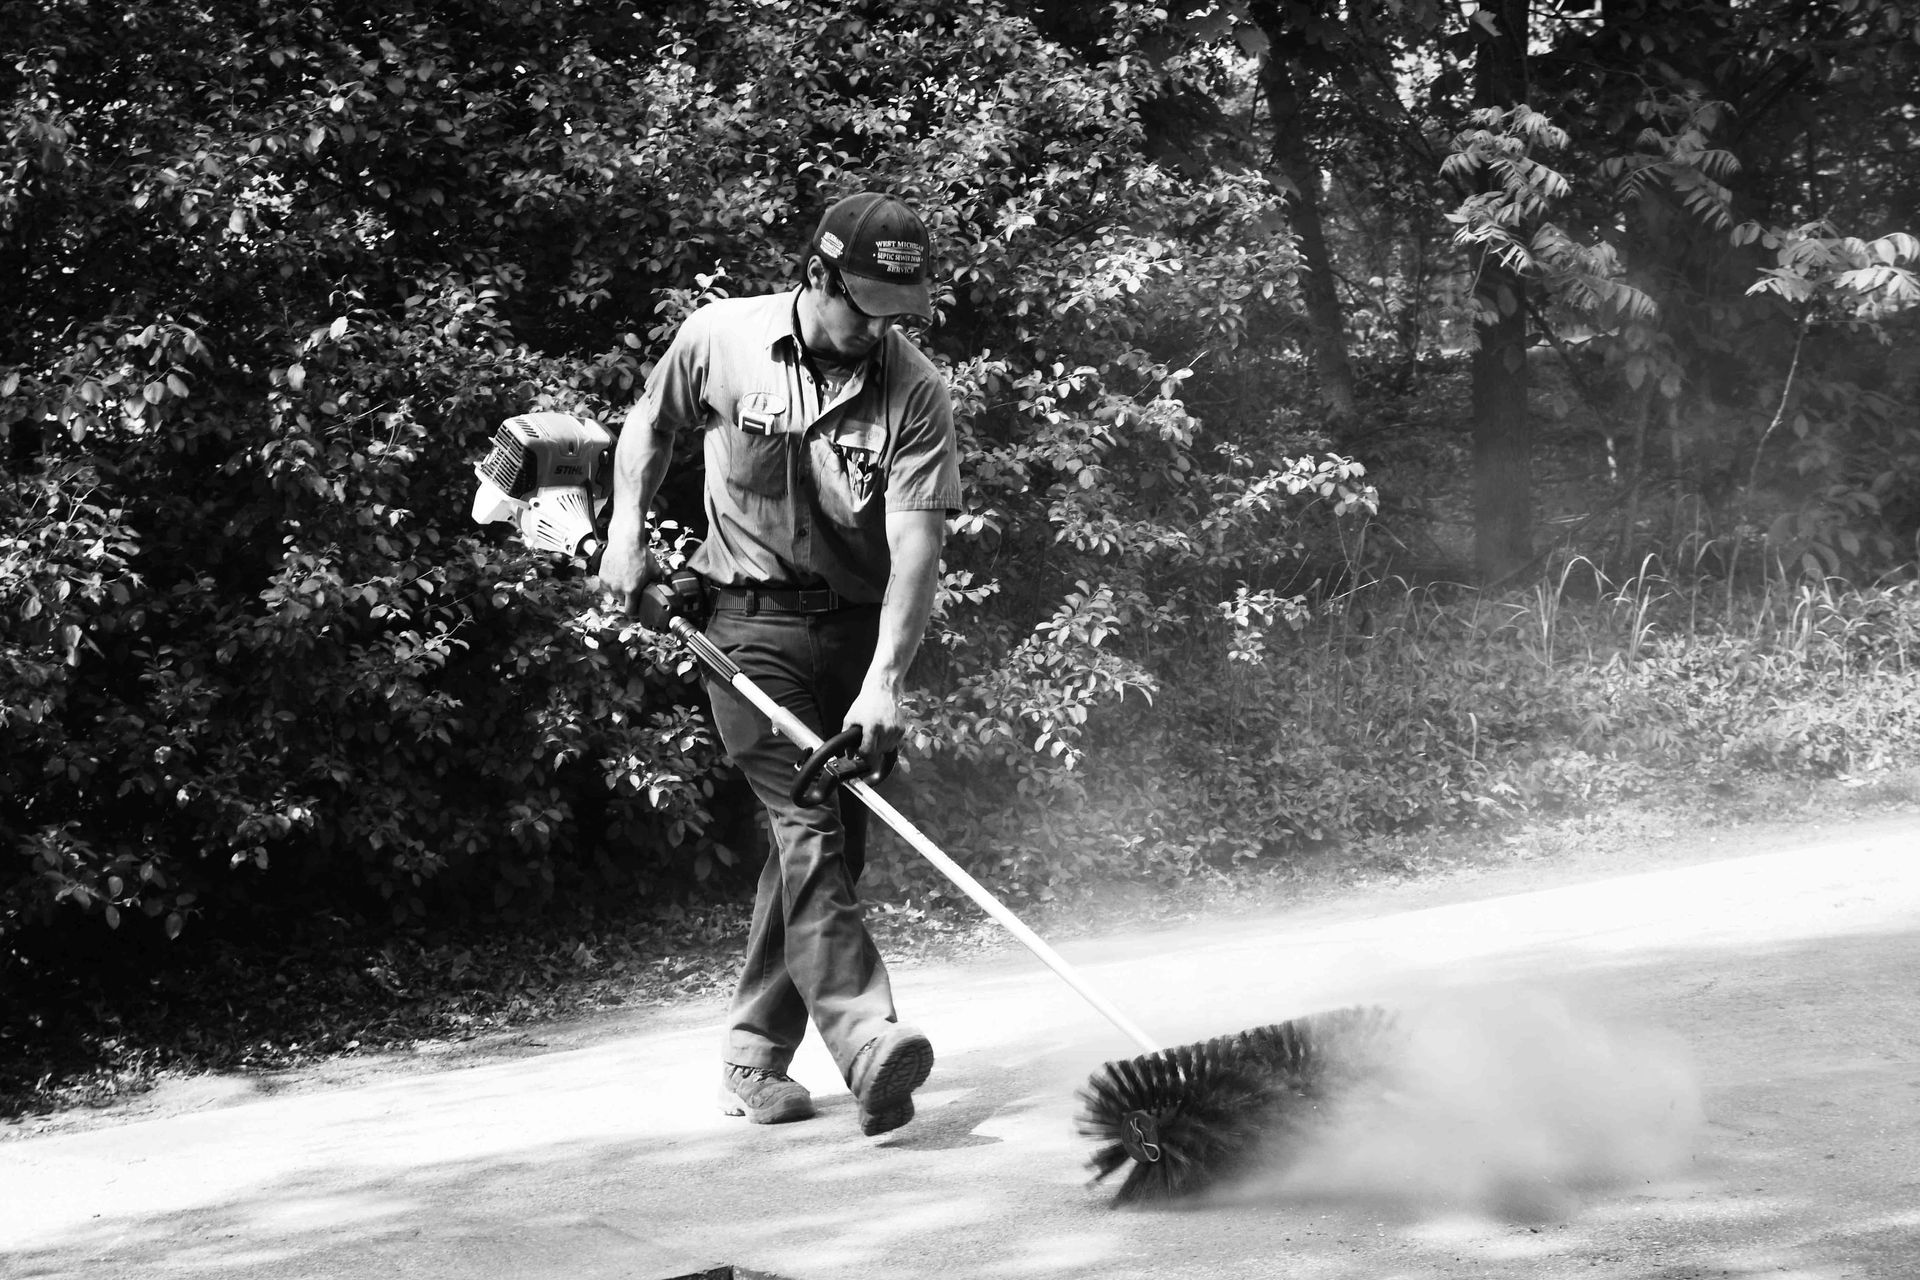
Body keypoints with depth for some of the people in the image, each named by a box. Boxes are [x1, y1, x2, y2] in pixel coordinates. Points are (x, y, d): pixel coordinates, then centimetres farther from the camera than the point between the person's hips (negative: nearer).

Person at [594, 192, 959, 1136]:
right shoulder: (719, 339, -7)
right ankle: (865, 1041, -32)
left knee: (828, 843, 4)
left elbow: (914, 548, -19)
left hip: (861, 626, 2)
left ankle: (752, 1057, 17)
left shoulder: (915, 394, -10)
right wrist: (626, 530, 3)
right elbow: (650, 425, 15)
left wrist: (884, 681, -29)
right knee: (808, 823, -18)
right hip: (753, 620, -2)